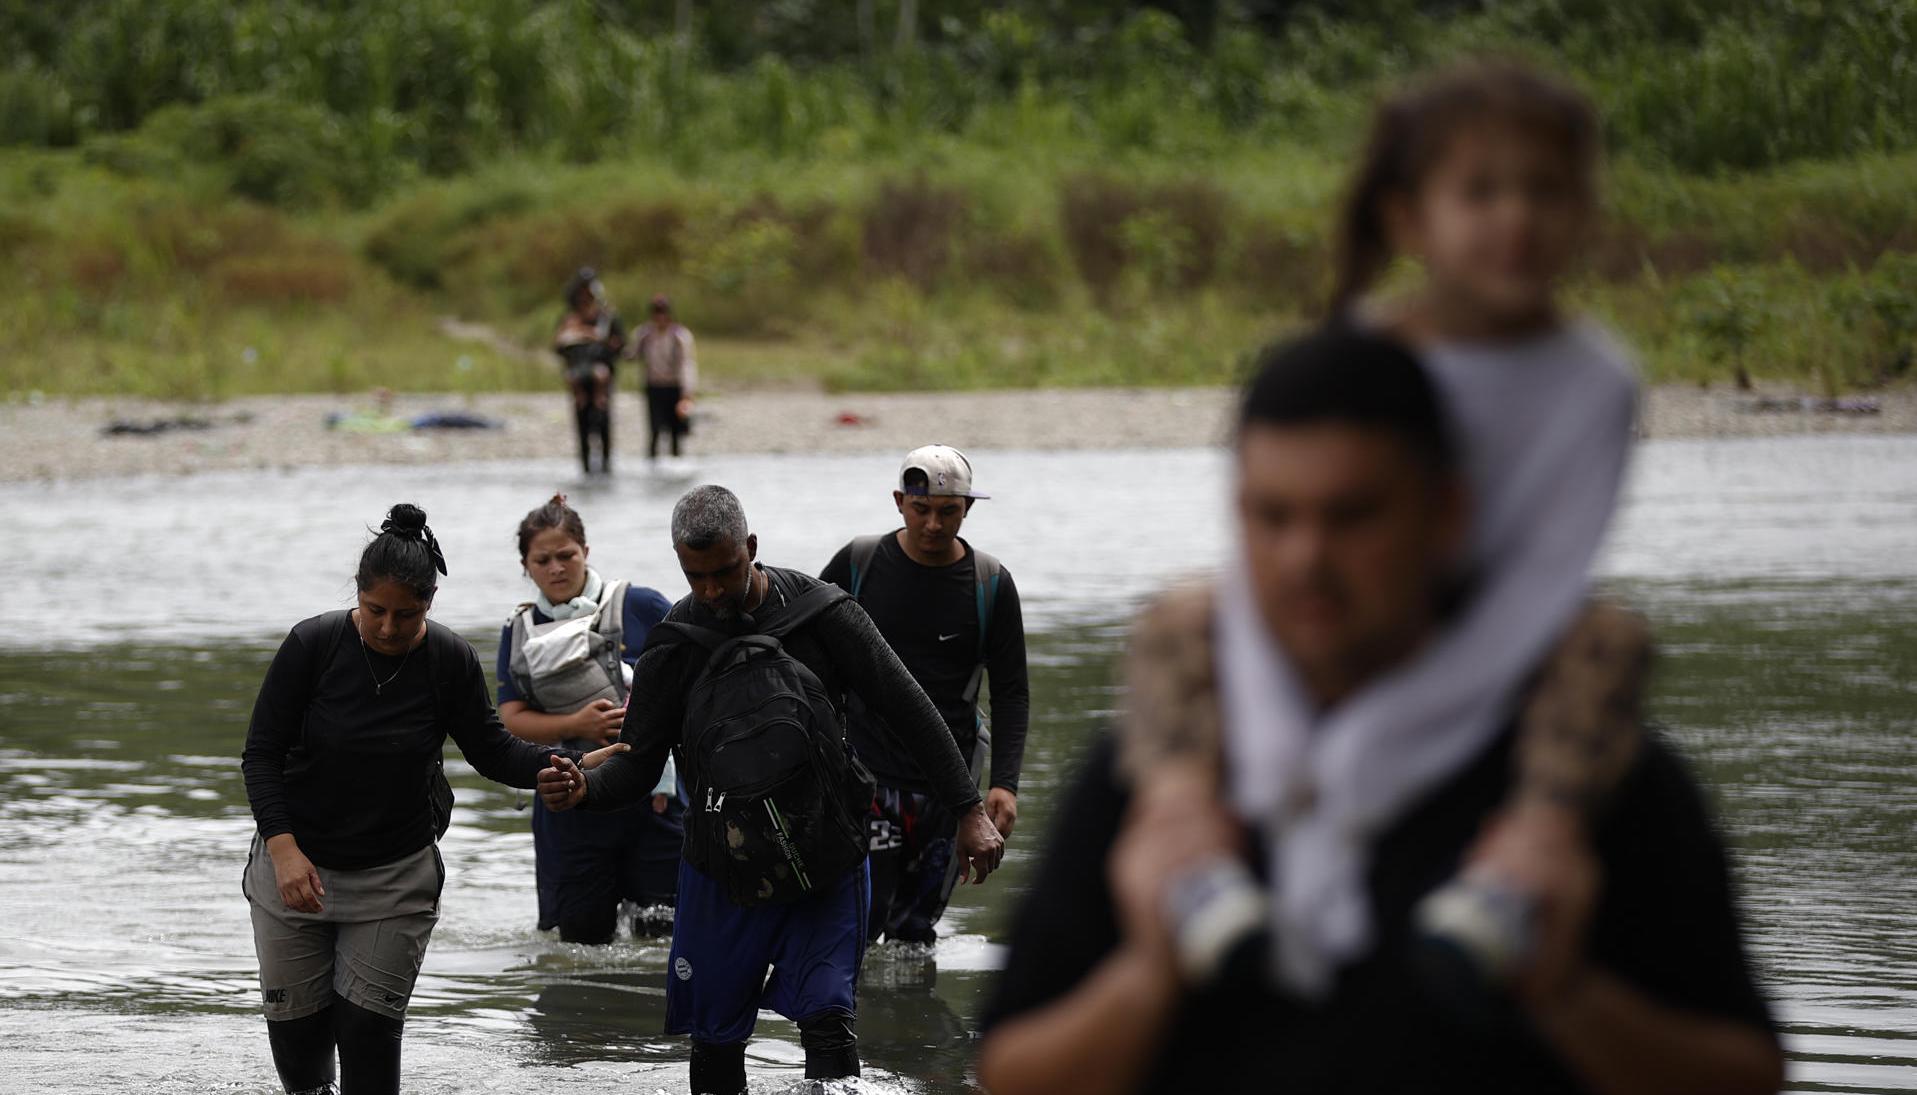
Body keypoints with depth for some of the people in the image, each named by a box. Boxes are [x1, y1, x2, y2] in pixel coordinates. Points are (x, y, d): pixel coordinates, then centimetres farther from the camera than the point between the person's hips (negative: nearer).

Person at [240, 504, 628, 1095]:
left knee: (369, 1028, -3)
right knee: (296, 1025, 8)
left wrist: (575, 763, -16)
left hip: (396, 874, 0)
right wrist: (283, 848, -23)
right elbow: (262, 753, -11)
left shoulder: (450, 662, -10)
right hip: (297, 861, 0)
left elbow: (492, 752, 1)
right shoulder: (312, 645, -15)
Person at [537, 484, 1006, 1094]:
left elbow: (909, 711, -4)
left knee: (827, 1018, -13)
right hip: (723, 871, 2)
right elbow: (637, 768, 0)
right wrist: (583, 789, -23)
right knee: (716, 1039, 10)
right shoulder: (673, 650, -3)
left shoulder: (820, 615, -7)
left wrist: (969, 811, -7)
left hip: (827, 861, -2)